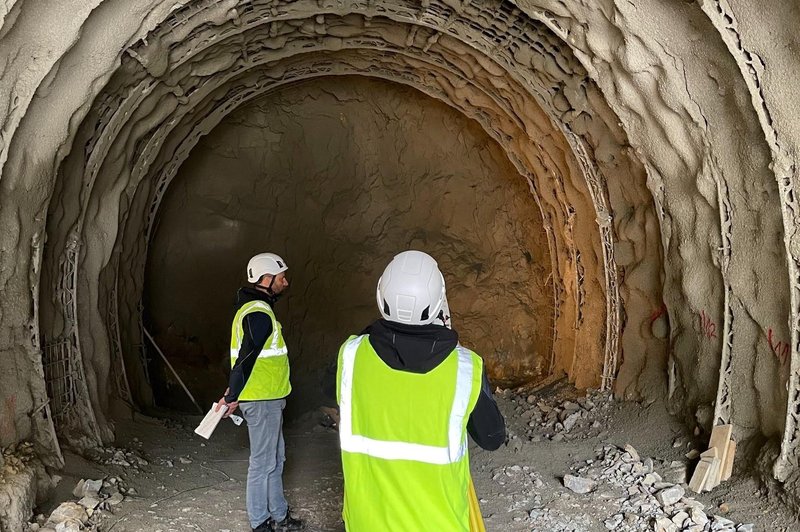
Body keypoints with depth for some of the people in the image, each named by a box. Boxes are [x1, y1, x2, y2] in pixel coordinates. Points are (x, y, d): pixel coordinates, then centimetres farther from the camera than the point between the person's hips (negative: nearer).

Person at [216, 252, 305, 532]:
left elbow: (242, 355, 16)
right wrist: (231, 397, -14)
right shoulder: (260, 313, -20)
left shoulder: (251, 308, 14)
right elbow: (246, 359, -22)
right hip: (262, 401, -10)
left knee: (276, 459, 19)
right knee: (263, 463, 2)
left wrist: (234, 391, 16)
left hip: (266, 399, 10)